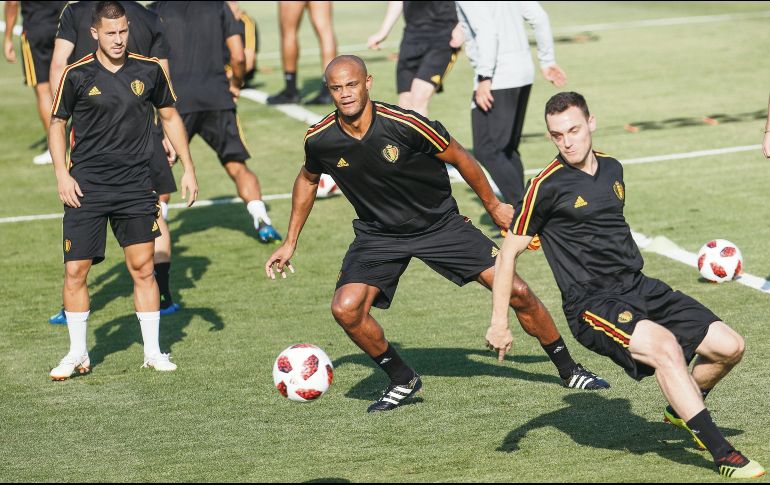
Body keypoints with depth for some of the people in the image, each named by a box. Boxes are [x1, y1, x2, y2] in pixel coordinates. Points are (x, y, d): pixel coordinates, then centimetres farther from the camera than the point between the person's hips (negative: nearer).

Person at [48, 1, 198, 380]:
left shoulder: (149, 71, 2)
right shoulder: (77, 75, -3)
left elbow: (170, 117, 14)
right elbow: (57, 124, 7)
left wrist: (188, 169, 11)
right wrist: (62, 174, -4)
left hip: (135, 187, 1)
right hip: (86, 188, -1)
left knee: (143, 267, 0)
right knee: (75, 270, -2)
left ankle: (153, 352, 12)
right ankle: (78, 354, 14)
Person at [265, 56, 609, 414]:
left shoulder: (404, 124, -25)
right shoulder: (319, 139, -15)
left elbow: (459, 158, -8)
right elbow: (308, 179, 10)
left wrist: (493, 205, 3)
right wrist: (291, 241, 11)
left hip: (440, 223, -2)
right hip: (378, 234, 2)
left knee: (518, 293, -7)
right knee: (345, 309, -22)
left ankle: (569, 371, 16)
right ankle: (402, 381, 3)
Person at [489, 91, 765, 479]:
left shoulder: (612, 169, 12)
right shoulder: (547, 186, -8)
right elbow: (509, 252, -4)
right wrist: (499, 322, -8)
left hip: (640, 288, 7)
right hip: (591, 304, -7)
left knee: (729, 347, 1)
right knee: (665, 345, -33)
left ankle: (680, 410, 30)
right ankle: (722, 455, -32)